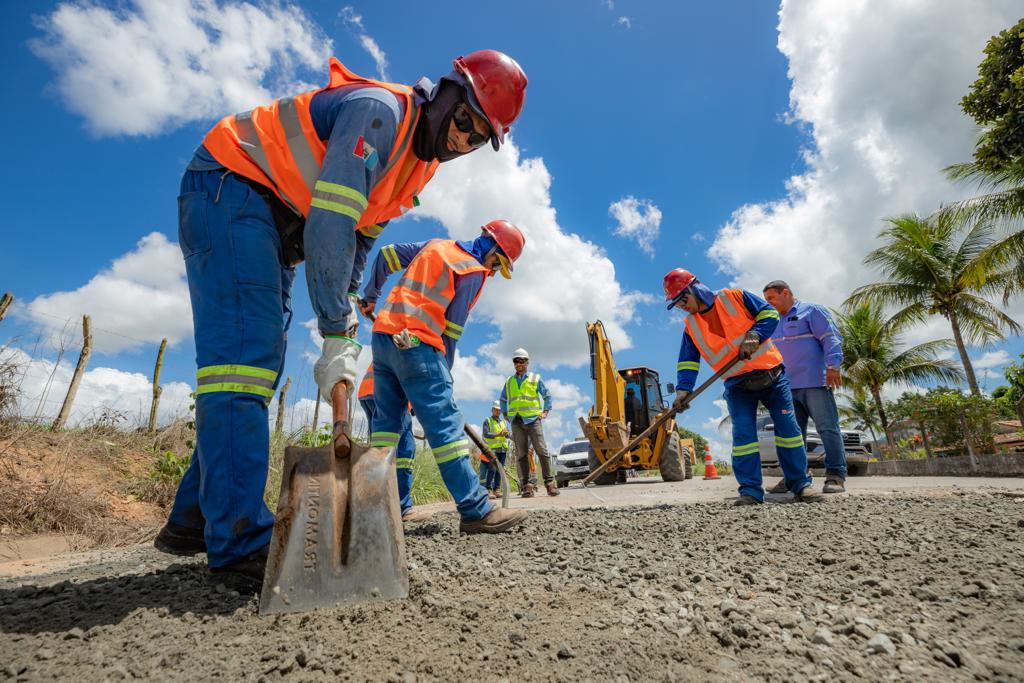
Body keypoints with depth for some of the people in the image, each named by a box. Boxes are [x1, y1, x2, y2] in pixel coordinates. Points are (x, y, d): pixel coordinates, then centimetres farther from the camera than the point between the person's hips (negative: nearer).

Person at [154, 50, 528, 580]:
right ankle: (241, 536, -19)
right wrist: (337, 336, -28)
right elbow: (329, 228, -31)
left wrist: (343, 324, -3)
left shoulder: (418, 163, 8)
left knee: (260, 360, 3)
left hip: (276, 222, 9)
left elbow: (359, 241, 8)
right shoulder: (379, 110, -21)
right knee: (244, 349, -21)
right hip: (229, 185, -9)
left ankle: (193, 521, 10)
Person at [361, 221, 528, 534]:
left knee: (387, 420, 10)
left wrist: (370, 295, 36)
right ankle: (476, 510, -9)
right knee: (445, 423, -10)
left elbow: (386, 256, 24)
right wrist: (443, 372, 6)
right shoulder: (475, 272, -2)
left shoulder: (436, 244, 19)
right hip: (416, 344, -8)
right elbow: (452, 328, -3)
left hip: (382, 334, 8)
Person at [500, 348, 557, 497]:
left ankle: (550, 482, -3)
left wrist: (545, 411, 6)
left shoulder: (535, 378, 8)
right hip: (516, 422, 3)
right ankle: (527, 485, 1)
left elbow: (547, 396, 15)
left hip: (533, 419, -2)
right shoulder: (509, 381, 16)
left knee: (542, 450, -8)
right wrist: (505, 413, 19)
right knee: (521, 454, -1)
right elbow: (503, 399, 29)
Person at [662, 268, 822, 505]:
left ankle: (801, 484, 13)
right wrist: (683, 389, -17)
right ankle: (750, 490, -2)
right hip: (738, 385, 2)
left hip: (772, 375, -2)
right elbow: (687, 362, -3)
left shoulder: (734, 297, -6)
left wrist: (754, 336, -20)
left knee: (788, 428, 1)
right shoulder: (691, 326, 2)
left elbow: (770, 313, -4)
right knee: (743, 435, -7)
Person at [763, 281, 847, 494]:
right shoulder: (776, 323, 24)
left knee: (828, 428, -6)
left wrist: (832, 365, -20)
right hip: (788, 387, 7)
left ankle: (836, 476, -4)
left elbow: (831, 338, -8)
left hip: (815, 382, -7)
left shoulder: (811, 311, 3)